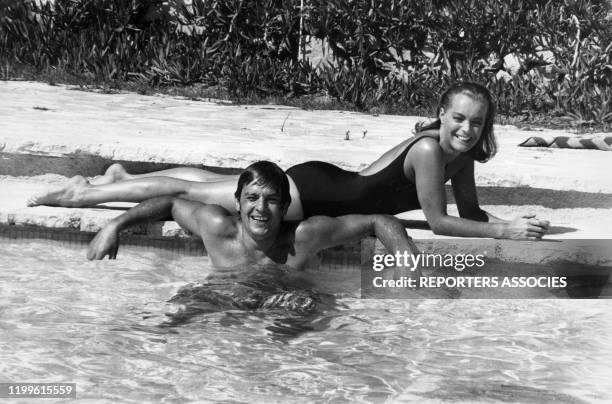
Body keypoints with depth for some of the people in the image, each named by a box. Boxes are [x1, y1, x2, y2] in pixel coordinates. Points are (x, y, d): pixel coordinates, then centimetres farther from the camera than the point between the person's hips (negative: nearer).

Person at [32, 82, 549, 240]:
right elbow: (438, 222, -24)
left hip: (330, 183, 7)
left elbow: (471, 211, 6)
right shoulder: (428, 148, -26)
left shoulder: (462, 154, 0)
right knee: (190, 190, 3)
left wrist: (512, 221, -9)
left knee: (211, 180, 21)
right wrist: (504, 232, -23)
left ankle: (124, 176, 41)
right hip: (311, 192, -7)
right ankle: (80, 193, 18)